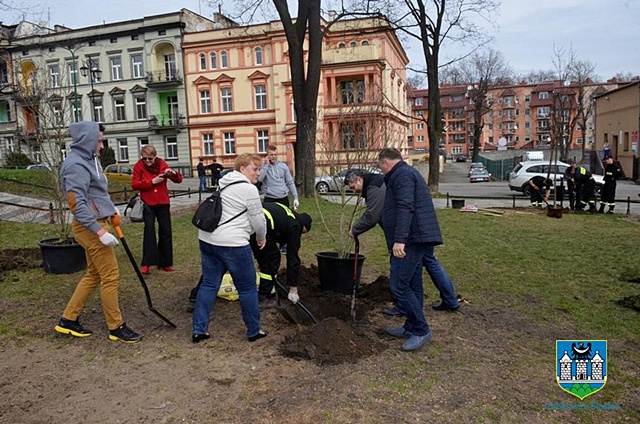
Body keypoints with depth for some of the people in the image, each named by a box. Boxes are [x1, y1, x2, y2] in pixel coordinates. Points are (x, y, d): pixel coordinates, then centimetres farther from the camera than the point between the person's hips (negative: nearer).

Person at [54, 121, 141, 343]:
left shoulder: (88, 159, 12)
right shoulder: (76, 165, -18)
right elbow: (77, 205, -24)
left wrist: (111, 208, 15)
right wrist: (100, 232, -26)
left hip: (96, 224, 10)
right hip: (90, 227, -10)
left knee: (93, 275, 18)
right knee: (110, 277, -2)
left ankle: (68, 320, 28)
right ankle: (116, 327, 11)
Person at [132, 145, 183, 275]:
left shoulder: (162, 164, 2)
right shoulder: (138, 166, -2)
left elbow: (179, 180, 1)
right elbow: (134, 184, -11)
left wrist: (173, 173, -21)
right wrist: (152, 181, -21)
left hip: (163, 203, 3)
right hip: (148, 203, -3)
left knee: (166, 231, 5)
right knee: (149, 228, -18)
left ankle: (165, 262, 17)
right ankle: (146, 263, -17)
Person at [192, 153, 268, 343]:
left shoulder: (223, 184, 18)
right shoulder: (249, 189, -9)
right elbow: (258, 220, -6)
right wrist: (262, 237, 12)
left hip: (207, 239, 8)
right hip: (231, 244, -8)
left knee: (209, 285, 14)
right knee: (247, 288, 6)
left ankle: (198, 330, 17)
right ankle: (254, 331, 18)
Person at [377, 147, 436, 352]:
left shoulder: (402, 175, -9)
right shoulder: (408, 173, 25)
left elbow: (405, 208, -23)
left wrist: (399, 239, -28)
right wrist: (401, 239, 27)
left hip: (411, 239, -11)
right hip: (416, 239, 11)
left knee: (399, 285, -10)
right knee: (412, 285, 15)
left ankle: (421, 330, -3)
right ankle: (412, 327, 24)